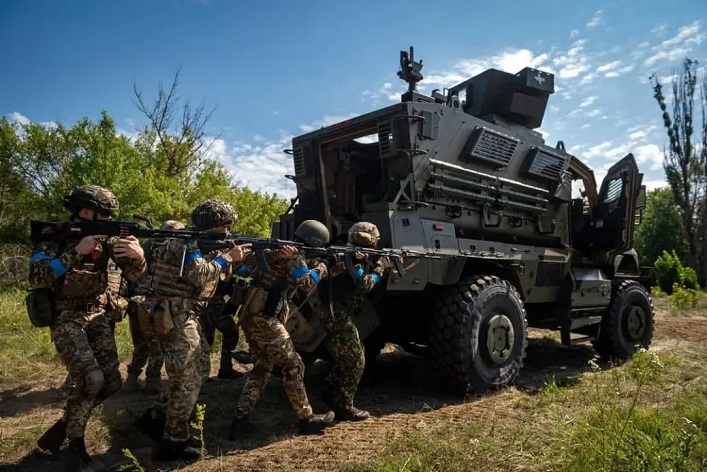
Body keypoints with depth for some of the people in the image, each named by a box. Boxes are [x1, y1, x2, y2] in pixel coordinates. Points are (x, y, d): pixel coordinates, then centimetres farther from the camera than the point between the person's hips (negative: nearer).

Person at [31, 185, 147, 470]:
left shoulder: (109, 240, 4)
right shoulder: (56, 236, -5)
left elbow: (136, 277, 2)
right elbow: (36, 278, -18)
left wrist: (138, 257, -21)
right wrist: (75, 251, -25)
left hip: (99, 317, 5)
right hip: (67, 319, -4)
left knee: (111, 383, -3)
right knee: (92, 380, -22)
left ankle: (64, 427, 22)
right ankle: (73, 439, 6)